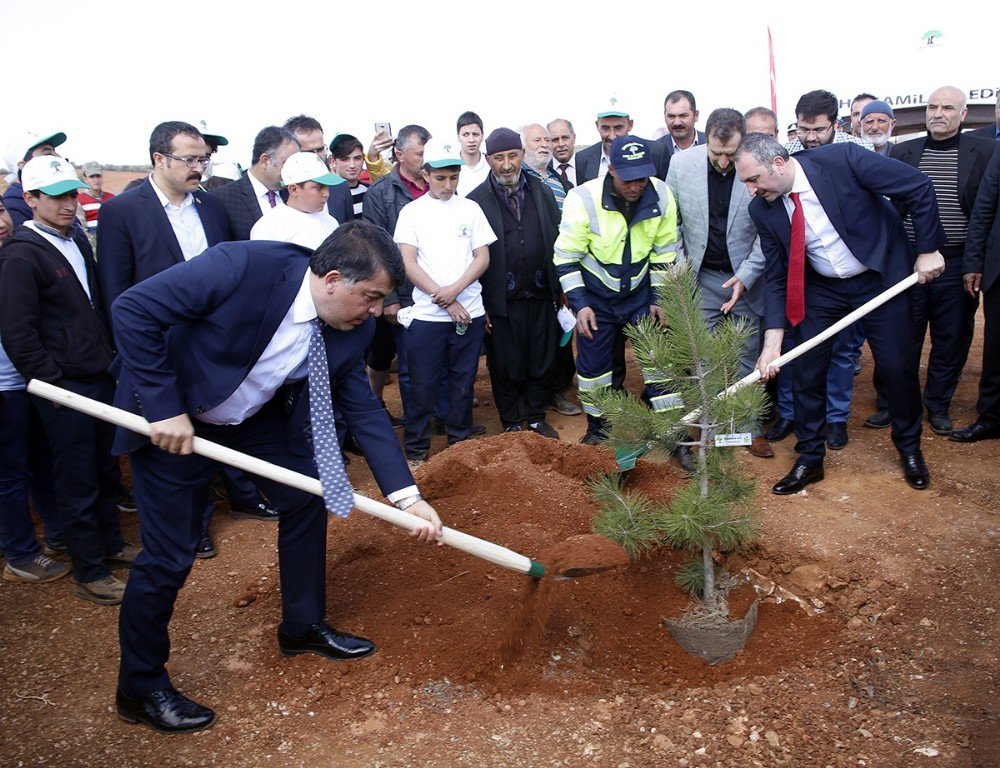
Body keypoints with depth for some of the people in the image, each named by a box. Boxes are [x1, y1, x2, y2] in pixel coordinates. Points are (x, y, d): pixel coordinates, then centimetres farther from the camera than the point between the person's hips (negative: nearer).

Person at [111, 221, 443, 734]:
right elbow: (132, 310, -29)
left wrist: (407, 496, -13)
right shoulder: (241, 266, -34)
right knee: (169, 553, -4)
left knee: (306, 498, 8)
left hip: (255, 412, 6)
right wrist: (163, 408, -31)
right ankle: (140, 688, 19)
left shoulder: (351, 326, -14)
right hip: (168, 415, -6)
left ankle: (303, 625, 31)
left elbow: (361, 407, -7)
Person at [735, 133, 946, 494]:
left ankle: (909, 448, 31)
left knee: (899, 366, 5)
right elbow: (776, 278, -7)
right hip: (820, 287, 3)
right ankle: (809, 459, 19)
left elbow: (920, 188, -17)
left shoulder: (842, 158, -26)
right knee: (807, 371, 0)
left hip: (881, 278, -3)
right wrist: (773, 340, -15)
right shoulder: (762, 209, -13)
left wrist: (928, 250, -14)